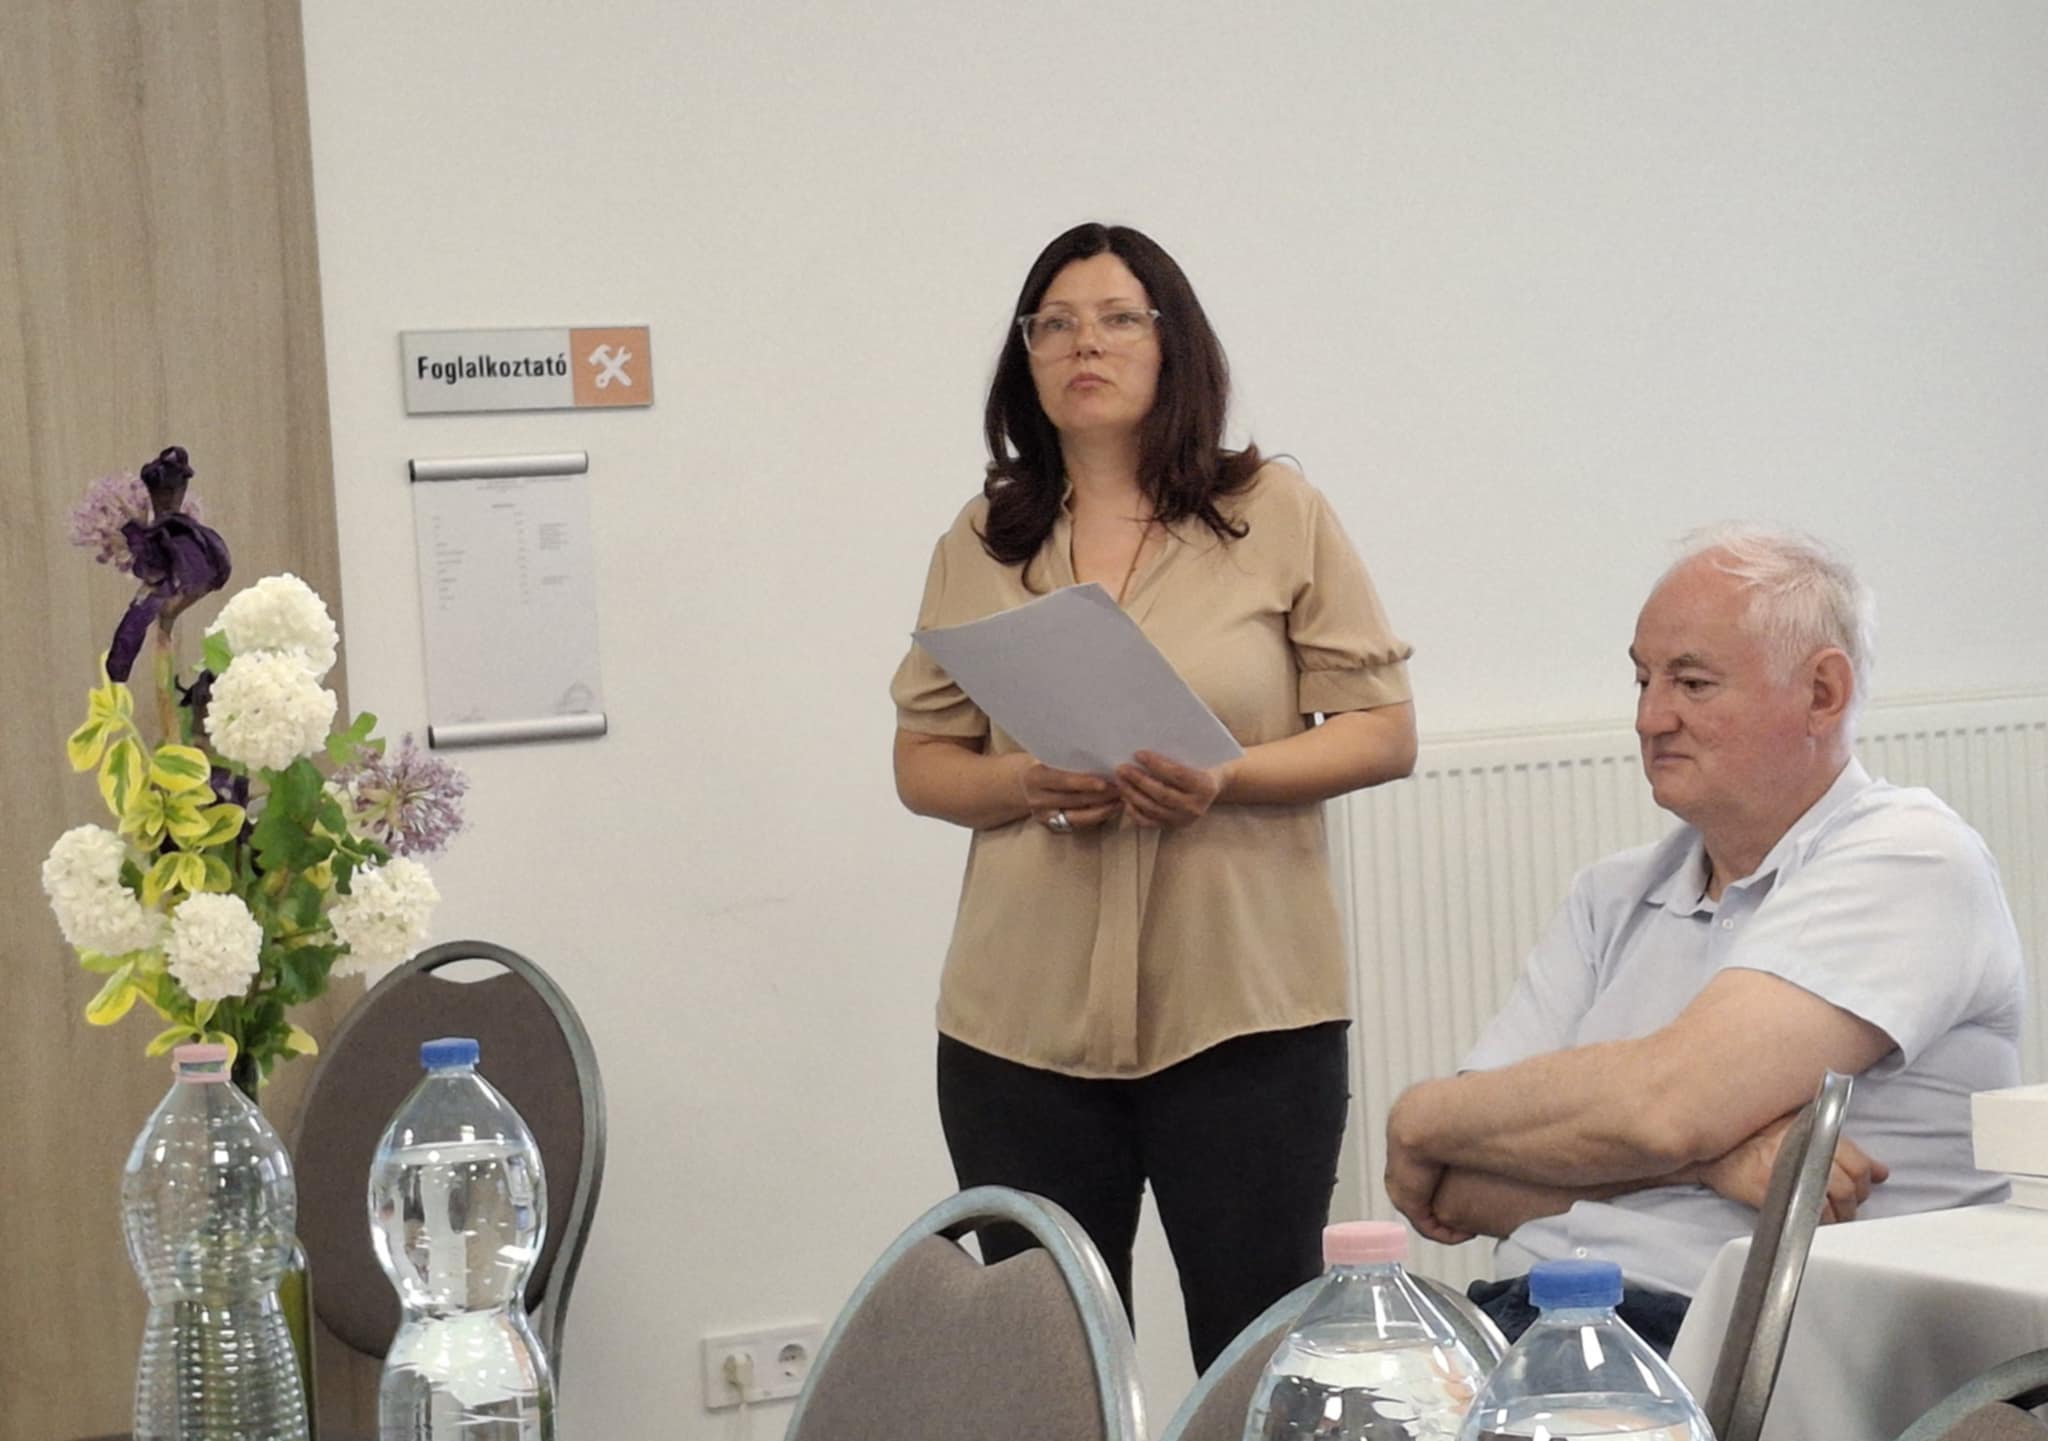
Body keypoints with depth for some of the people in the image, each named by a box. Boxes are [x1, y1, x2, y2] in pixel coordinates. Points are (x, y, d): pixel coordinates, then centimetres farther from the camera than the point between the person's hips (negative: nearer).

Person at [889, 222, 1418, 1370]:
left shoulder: (1278, 515, 3)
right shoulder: (983, 543, 11)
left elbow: (1384, 733, 1)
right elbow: (922, 763, 13)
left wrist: (1224, 781, -15)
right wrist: (1027, 785, -9)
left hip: (1244, 1007, -2)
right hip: (1023, 1018, 2)